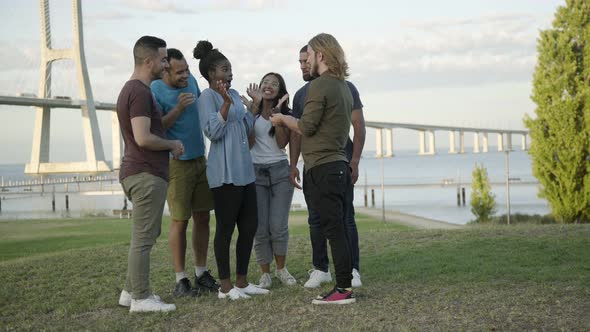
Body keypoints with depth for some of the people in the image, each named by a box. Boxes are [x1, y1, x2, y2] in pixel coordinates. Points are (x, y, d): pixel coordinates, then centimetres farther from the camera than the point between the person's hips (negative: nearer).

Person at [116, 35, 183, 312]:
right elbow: (143, 138, -23)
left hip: (140, 173, 10)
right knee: (144, 238, -5)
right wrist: (172, 144, -8)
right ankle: (141, 298, 0)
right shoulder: (140, 92, -16)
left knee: (145, 236, 17)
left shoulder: (131, 89, 17)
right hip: (146, 174, -10)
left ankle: (131, 291, 22)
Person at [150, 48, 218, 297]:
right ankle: (180, 280, 4)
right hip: (177, 163, -6)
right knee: (180, 221, -3)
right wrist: (178, 108, -28)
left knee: (202, 218, 9)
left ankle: (202, 274, 19)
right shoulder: (155, 91, -15)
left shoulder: (190, 80, 5)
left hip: (200, 159, 7)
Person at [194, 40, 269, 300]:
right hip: (224, 173, -9)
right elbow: (213, 132, -17)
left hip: (245, 170, 9)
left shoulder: (234, 94, 16)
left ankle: (242, 282, 18)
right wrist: (226, 103, -23)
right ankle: (225, 286, 4)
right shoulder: (207, 97, -8)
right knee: (225, 228, -3)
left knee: (249, 226, 9)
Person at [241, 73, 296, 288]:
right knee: (260, 228, -2)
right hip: (255, 172, 0)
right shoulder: (251, 113, 3)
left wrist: (277, 114, -13)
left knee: (278, 226, -5)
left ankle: (281, 269, 14)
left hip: (280, 172, 1)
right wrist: (254, 108, -13)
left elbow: (282, 143, -6)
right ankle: (265, 273, 9)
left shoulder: (285, 114, 7)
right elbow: (248, 143, -9)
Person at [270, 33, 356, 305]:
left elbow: (306, 127, -15)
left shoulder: (319, 85, -12)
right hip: (338, 163, 9)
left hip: (322, 167, -9)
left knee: (333, 228, -8)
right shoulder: (343, 86, 16)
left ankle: (344, 288, -6)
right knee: (337, 227, 10)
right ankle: (344, 286, 12)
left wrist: (283, 119, 3)